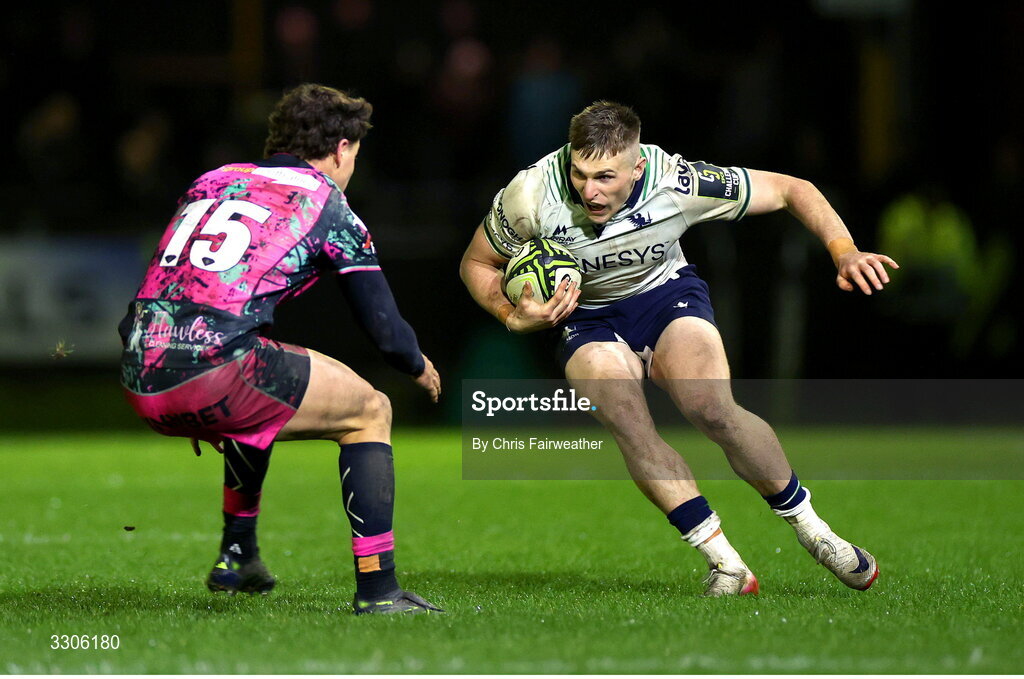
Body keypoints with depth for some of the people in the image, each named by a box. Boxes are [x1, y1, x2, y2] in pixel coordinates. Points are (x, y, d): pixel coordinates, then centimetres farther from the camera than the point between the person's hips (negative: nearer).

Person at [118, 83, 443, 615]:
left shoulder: (213, 180, 25)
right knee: (368, 412, 12)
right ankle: (377, 589, 3)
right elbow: (385, 331, 8)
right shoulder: (327, 206, 8)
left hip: (139, 381, 7)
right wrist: (421, 369, 32)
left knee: (257, 403, 38)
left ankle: (237, 558, 45)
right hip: (212, 367, -7)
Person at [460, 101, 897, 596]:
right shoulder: (529, 197, -26)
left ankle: (811, 529, -7)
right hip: (587, 319, 1)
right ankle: (723, 560, -22)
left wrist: (845, 253, -25)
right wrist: (514, 317, -24)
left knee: (711, 409, -28)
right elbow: (476, 263, -5)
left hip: (667, 295, -1)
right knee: (628, 424, -30)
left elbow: (789, 190, -13)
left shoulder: (679, 183, -26)